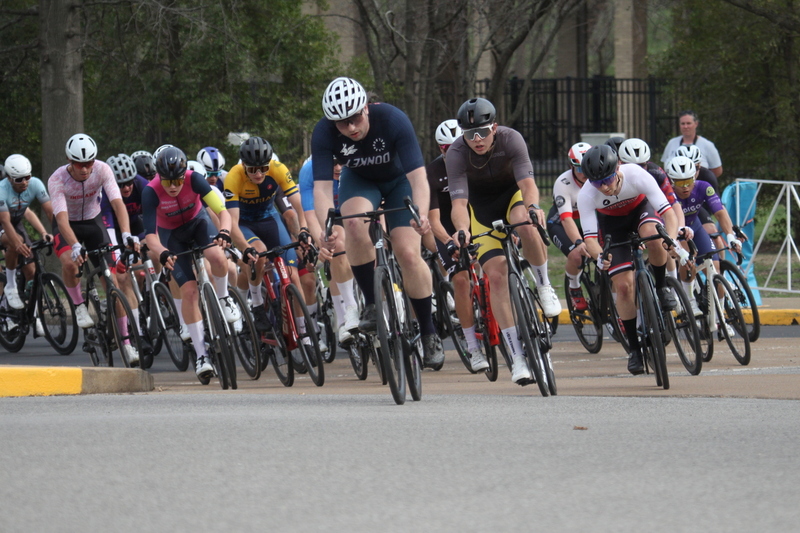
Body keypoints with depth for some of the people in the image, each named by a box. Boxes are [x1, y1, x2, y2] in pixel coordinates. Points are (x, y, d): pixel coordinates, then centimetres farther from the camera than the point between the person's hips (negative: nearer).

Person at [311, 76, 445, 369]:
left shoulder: (393, 120, -34)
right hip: (360, 180, 1)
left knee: (408, 253, -16)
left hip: (399, 179, -1)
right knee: (354, 222, -33)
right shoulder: (324, 133, -29)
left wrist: (421, 214, -58)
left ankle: (429, 334, 0)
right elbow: (322, 185, -35)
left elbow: (417, 174, -40)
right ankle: (372, 303, -17)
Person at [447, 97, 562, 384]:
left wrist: (532, 206, -57)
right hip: (482, 208, 1)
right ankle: (517, 357, -11)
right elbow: (459, 201, -34)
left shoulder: (511, 139, -26)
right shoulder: (456, 154, -26)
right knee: (496, 275, -15)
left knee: (527, 225, -37)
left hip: (512, 195, -1)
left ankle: (544, 286, -11)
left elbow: (527, 182, -35)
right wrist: (462, 230, -55)